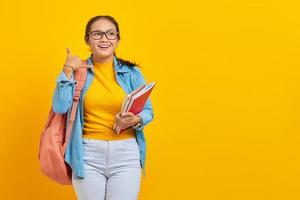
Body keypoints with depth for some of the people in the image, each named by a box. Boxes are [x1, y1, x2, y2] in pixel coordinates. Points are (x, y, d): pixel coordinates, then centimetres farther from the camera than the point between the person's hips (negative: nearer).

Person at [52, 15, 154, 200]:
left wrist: (135, 121, -15)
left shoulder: (132, 72, 3)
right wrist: (67, 70, -9)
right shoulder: (78, 71, 3)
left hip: (126, 153, 0)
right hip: (88, 154, 0)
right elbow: (60, 108, -8)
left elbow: (148, 111, 6)